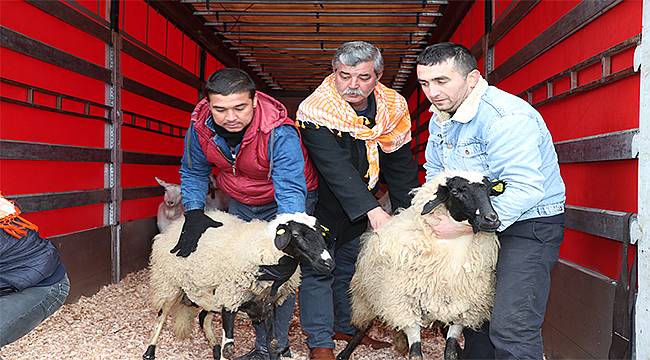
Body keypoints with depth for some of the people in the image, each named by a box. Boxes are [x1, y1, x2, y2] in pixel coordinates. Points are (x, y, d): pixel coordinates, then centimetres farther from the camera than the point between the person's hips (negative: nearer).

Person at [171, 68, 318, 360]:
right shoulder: (200, 126, -20)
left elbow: (290, 188, -42)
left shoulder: (279, 133, -37)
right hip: (240, 203, 5)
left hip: (284, 203, -5)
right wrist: (193, 214, -18)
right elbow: (193, 172, -5)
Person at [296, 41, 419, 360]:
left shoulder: (392, 109, -9)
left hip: (360, 208, 6)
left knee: (349, 268, 19)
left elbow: (401, 165, -3)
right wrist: (372, 210, -44)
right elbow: (337, 168, -36)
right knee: (317, 271, -1)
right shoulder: (316, 112, -27)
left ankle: (345, 327, 37)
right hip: (318, 205, -5)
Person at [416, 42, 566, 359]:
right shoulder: (440, 118, 3)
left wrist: (466, 225, -31)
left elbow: (525, 189, -33)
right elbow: (435, 172, 15)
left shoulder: (505, 117, -26)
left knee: (511, 328, -18)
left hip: (528, 224, -9)